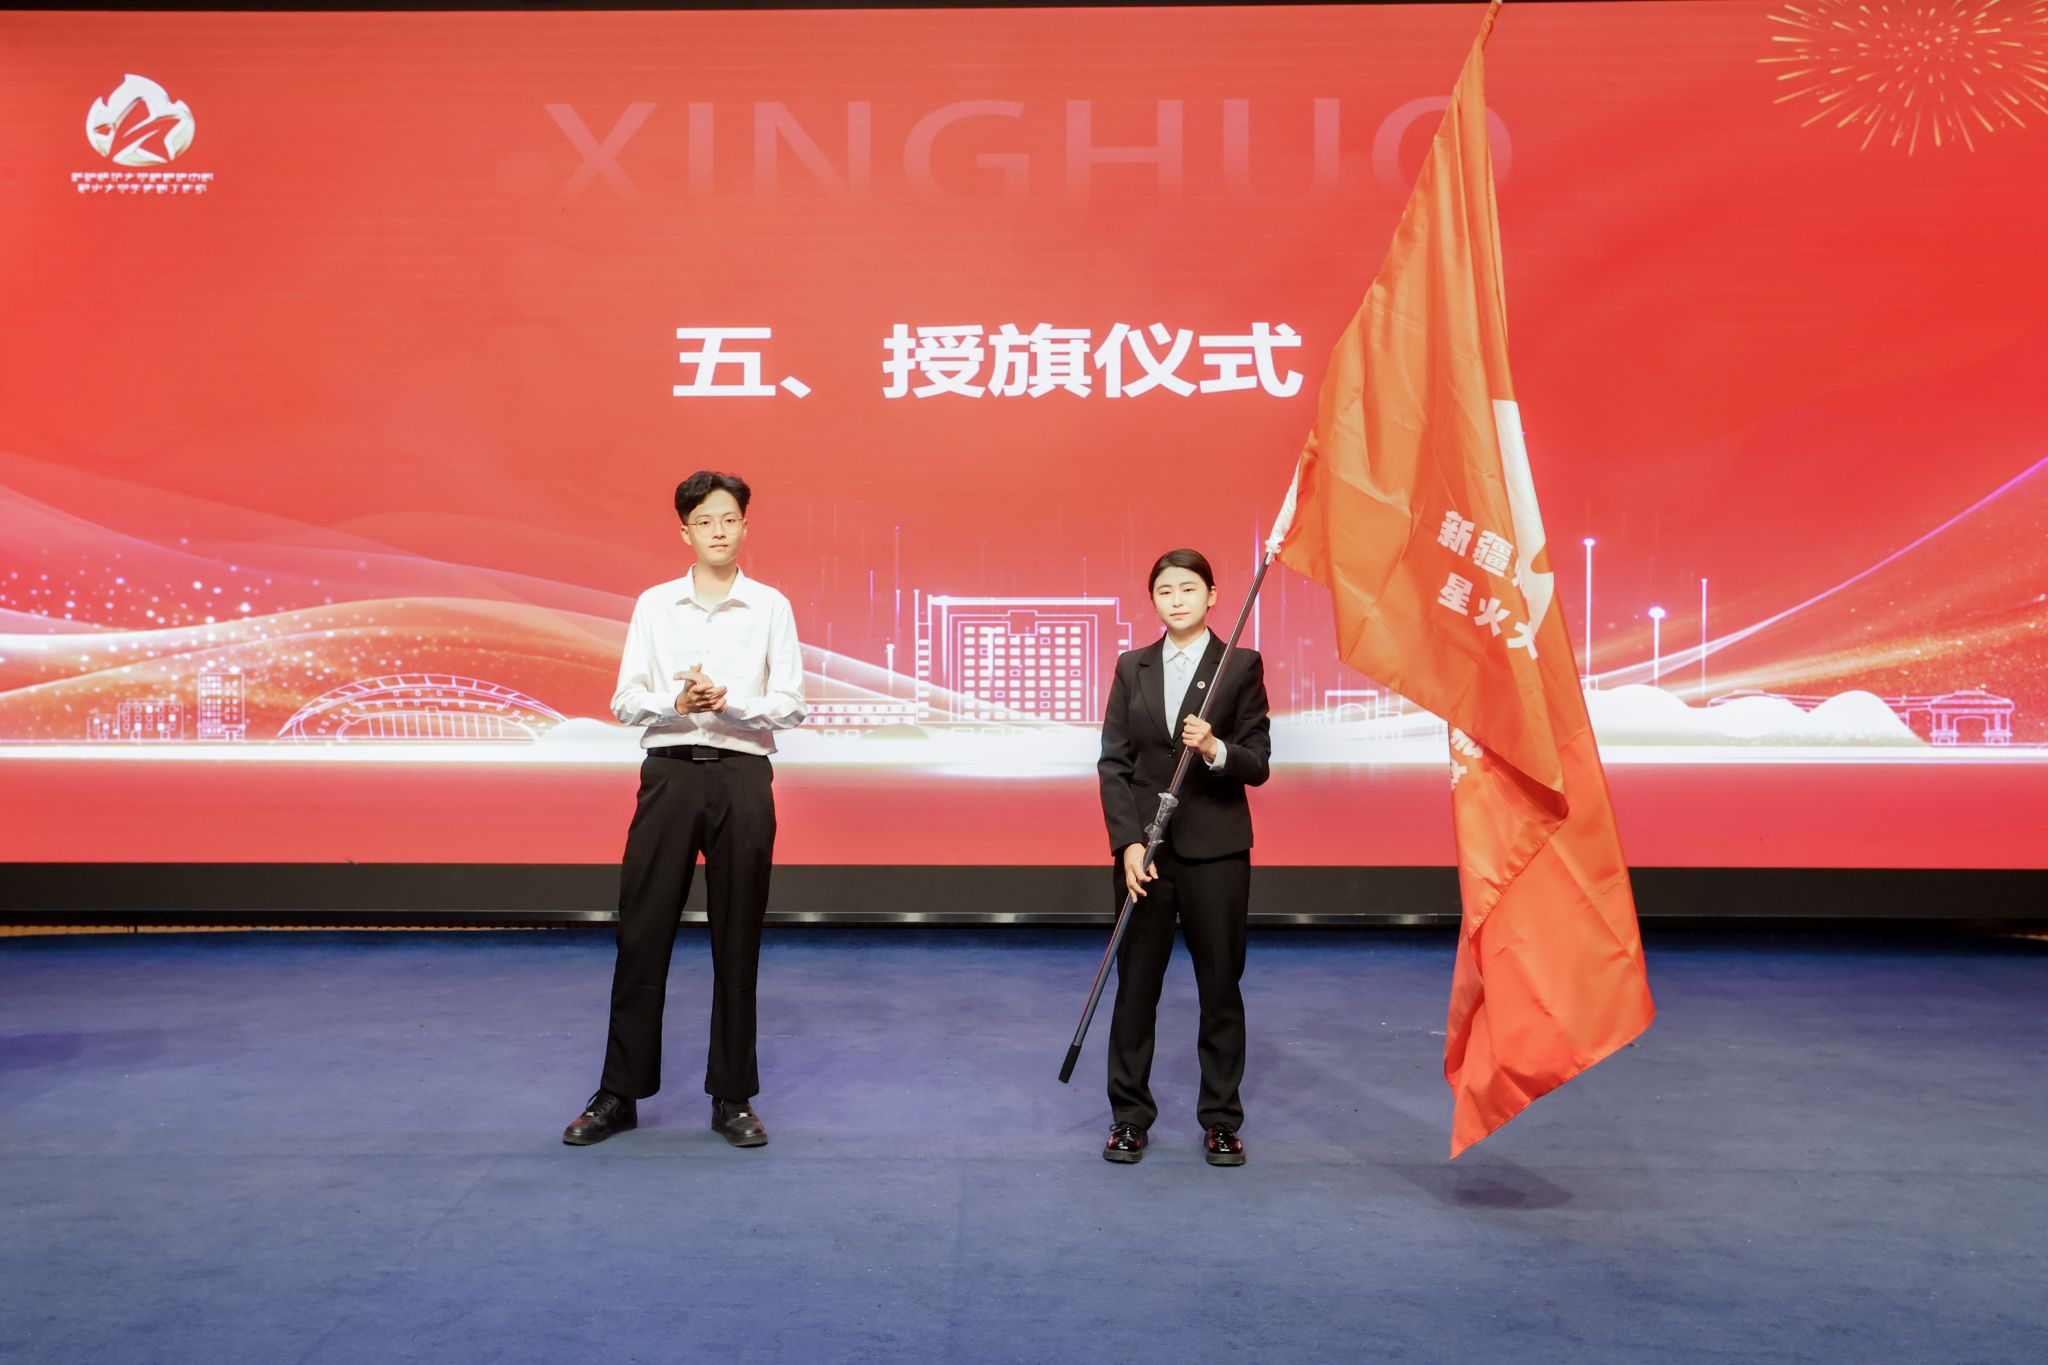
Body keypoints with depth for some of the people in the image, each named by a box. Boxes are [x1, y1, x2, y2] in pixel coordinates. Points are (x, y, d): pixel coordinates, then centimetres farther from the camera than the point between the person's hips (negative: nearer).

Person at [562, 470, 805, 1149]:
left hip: (742, 776, -1)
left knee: (737, 942, 5)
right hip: (670, 772, 1)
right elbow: (624, 700, 5)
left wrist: (730, 703, -17)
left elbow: (789, 704, 0)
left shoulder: (770, 607, 5)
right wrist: (677, 702, -15)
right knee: (642, 935, 3)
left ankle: (733, 1098, 16)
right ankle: (619, 1094, 16)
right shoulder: (654, 604, 9)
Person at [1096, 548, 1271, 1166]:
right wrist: (1127, 842, -8)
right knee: (1135, 986, 8)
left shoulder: (1242, 665, 0)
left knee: (1220, 987, 7)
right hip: (1144, 848, 2)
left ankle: (1221, 1121, 20)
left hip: (1216, 849, -2)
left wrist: (1215, 750, -24)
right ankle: (1129, 1116, 20)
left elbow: (1258, 764, -3)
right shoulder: (1132, 667, 7)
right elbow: (1113, 763, 3)